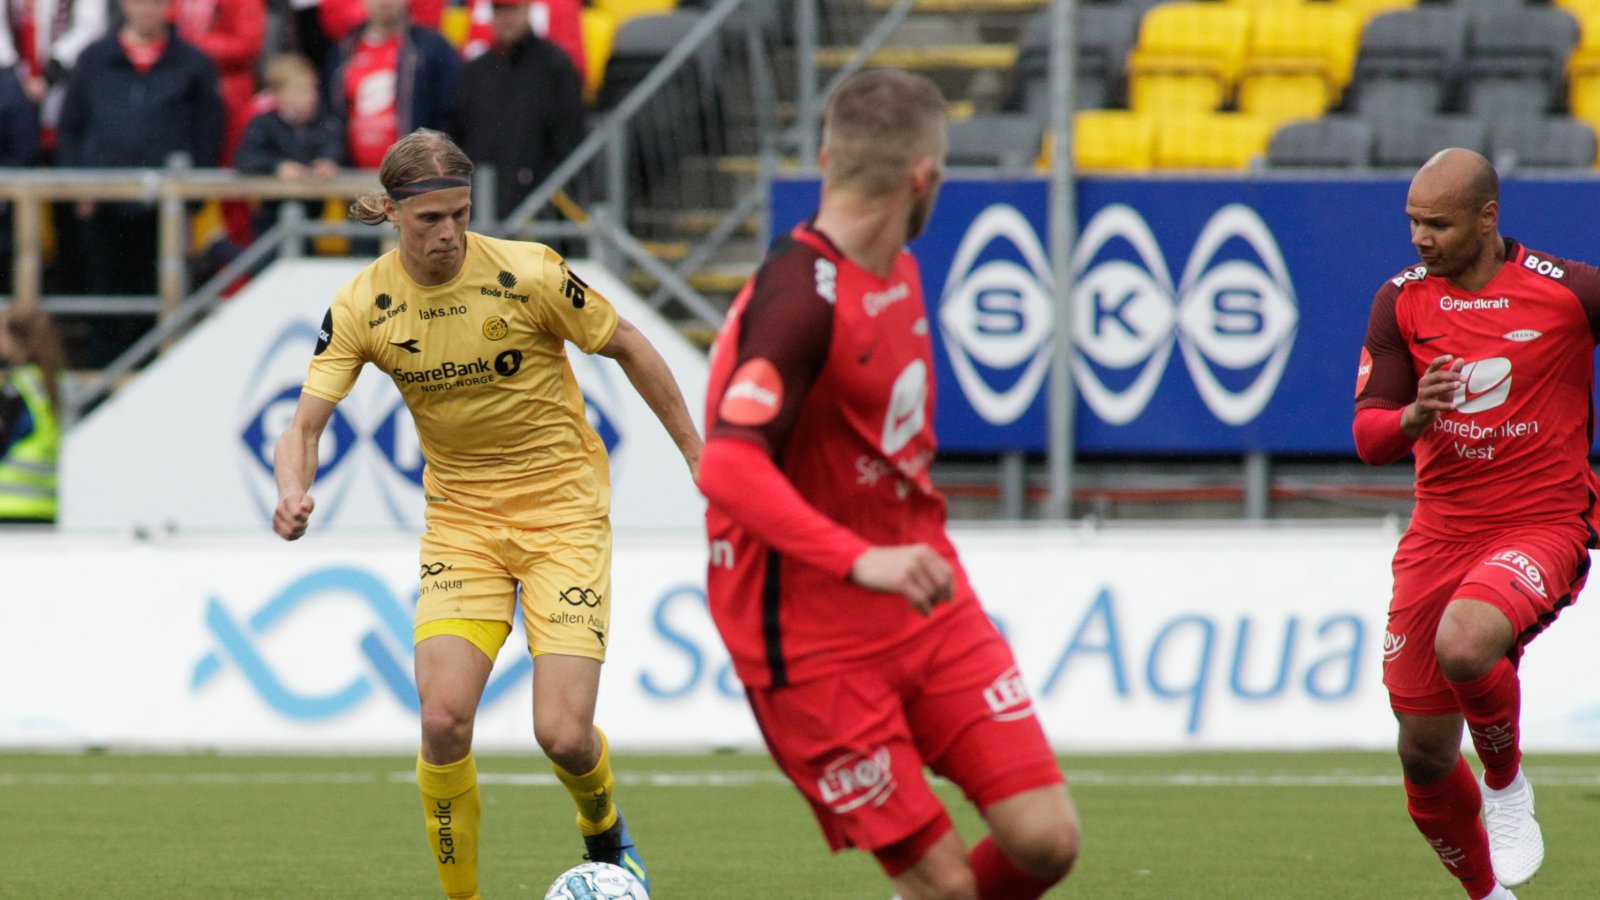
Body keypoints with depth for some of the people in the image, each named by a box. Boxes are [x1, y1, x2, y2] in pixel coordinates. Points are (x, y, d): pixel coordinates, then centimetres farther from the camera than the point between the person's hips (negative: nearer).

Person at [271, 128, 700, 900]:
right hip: (461, 519, 2)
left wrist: (697, 454, 3)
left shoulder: (528, 275, -16)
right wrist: (294, 492, -33)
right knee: (443, 720, -18)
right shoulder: (362, 306, -9)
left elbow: (628, 348, -2)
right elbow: (306, 421, -11)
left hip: (564, 509, -2)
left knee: (563, 735, -11)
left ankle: (604, 829, 25)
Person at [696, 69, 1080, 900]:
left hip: (929, 610, 8)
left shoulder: (899, 272, 9)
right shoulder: (800, 297, -21)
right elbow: (728, 470, -33)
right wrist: (861, 562, -42)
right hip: (814, 641, -8)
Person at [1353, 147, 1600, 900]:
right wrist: (1415, 417, -23)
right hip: (1440, 534, 4)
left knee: (1464, 643, -35)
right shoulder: (1401, 302, 1)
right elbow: (1369, 438, -2)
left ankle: (1508, 784, -5)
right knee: (1424, 755, 3)